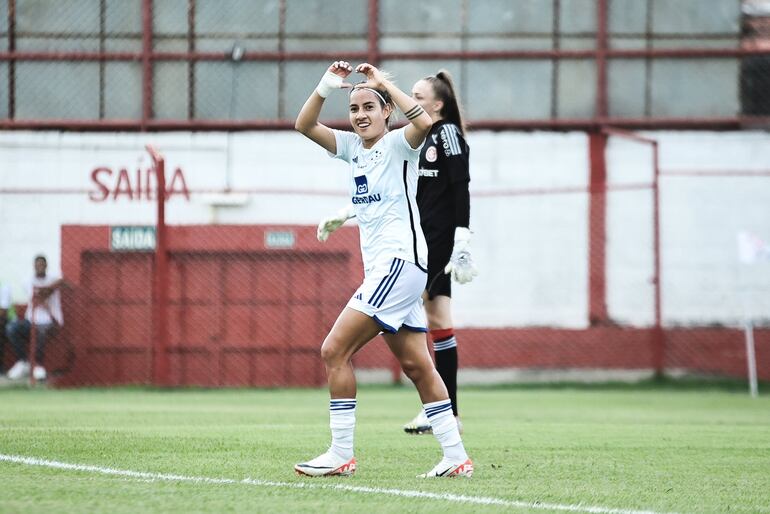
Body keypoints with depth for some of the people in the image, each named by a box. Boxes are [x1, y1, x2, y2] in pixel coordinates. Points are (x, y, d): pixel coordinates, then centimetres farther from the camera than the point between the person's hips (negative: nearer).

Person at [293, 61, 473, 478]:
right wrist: (327, 86, -5)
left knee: (334, 350, -12)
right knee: (416, 365, 7)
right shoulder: (353, 146, 14)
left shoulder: (398, 144, -7)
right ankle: (456, 457, 9)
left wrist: (384, 84, -21)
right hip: (380, 267, 9)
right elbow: (304, 125, 10)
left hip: (400, 262, -9)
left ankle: (341, 454, -10)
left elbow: (424, 122, -29)